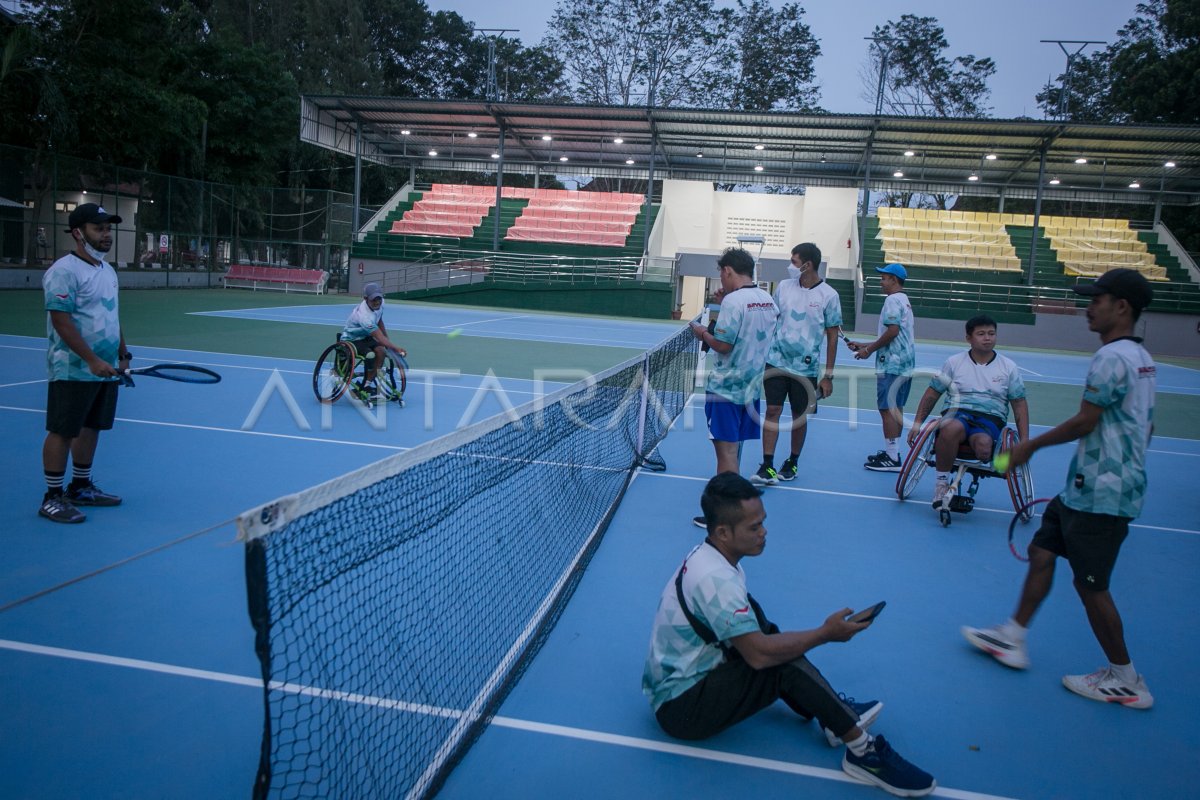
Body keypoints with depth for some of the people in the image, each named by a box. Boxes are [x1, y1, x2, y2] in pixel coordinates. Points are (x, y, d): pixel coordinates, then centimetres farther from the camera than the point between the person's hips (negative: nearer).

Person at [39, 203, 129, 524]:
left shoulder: (107, 271, 14)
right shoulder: (64, 271, -14)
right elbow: (61, 320, -19)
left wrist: (123, 355, 16)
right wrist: (92, 360, -23)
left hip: (106, 369, 8)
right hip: (73, 371, -8)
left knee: (91, 428, 15)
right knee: (62, 432, -1)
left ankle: (81, 487, 28)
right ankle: (52, 498, 8)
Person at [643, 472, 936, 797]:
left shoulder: (705, 555, 2)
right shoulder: (716, 579, -27)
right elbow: (759, 655, -28)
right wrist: (825, 633, -17)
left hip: (673, 682, 10)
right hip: (681, 708, -10)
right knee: (786, 663, -21)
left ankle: (834, 714, 1)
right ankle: (862, 750, -10)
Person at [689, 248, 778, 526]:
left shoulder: (734, 300, -17)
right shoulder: (768, 300, 6)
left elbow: (723, 345, -20)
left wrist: (703, 333, -2)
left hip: (726, 387, -8)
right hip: (751, 385, 8)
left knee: (727, 450, -2)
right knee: (732, 448, 18)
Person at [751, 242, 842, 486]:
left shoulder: (829, 296, -6)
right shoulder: (783, 286, 3)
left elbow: (832, 337, -2)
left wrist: (828, 376, -4)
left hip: (806, 367, -2)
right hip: (776, 362, 2)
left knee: (799, 416, 10)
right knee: (772, 411, -4)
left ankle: (791, 463, 27)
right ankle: (767, 468, -2)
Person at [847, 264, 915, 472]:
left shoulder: (893, 300, -11)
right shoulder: (904, 301, 20)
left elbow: (892, 331, -22)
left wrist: (869, 349, -12)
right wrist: (864, 345, 19)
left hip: (892, 365, -10)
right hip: (905, 364, 10)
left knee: (888, 409, -7)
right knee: (896, 409, 13)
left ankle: (891, 459, -6)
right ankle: (892, 453, 19)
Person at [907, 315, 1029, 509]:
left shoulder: (1008, 367, 11)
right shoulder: (954, 362, 10)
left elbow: (1019, 405, 13)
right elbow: (932, 394, 13)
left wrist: (1024, 442, 5)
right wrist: (917, 422, 5)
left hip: (991, 418, 0)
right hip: (957, 413, 0)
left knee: (983, 444, -39)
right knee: (951, 428, -40)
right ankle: (941, 482, -23)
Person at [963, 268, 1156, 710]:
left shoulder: (1111, 357, -20)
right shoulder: (1140, 358, 11)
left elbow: (1084, 422, -19)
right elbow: (1144, 426, 18)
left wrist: (1030, 445, -7)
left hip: (1099, 494, -10)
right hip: (1089, 488, 10)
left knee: (1090, 584, 2)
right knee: (1041, 551, 15)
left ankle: (1126, 681, 17)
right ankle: (1012, 638, 26)